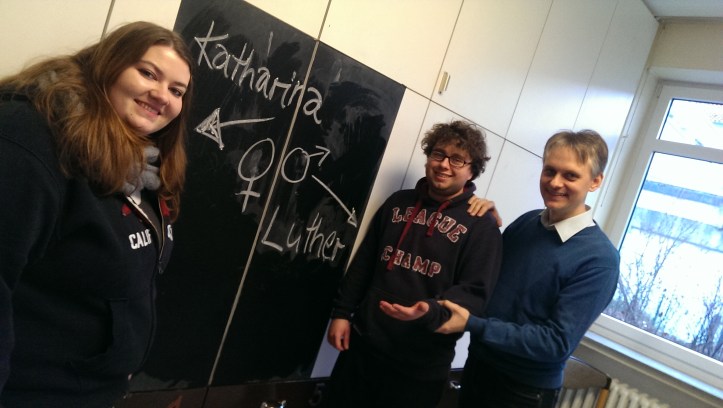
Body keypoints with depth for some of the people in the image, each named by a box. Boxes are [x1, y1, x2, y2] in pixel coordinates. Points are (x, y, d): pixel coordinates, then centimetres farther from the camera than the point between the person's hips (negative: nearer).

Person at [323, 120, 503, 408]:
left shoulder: (482, 226, -6)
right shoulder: (399, 202, 9)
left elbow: (474, 292, -13)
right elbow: (363, 263, 12)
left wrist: (431, 312, -31)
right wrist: (342, 312, 8)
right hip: (364, 343, 4)